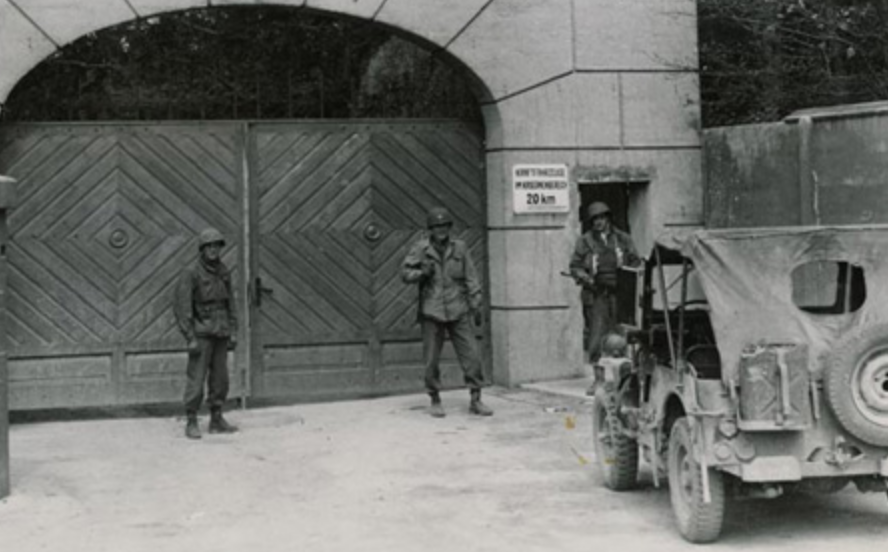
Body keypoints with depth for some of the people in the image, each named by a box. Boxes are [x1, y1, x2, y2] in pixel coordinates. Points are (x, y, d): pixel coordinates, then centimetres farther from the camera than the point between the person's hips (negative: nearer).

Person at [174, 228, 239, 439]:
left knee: (220, 378, 8)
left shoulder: (224, 273, 10)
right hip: (202, 334, -6)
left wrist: (233, 332, 9)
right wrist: (190, 338, -15)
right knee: (196, 378, -5)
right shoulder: (191, 274, -8)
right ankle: (191, 423, 1)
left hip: (221, 334, 6)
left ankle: (217, 420, 16)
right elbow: (182, 308, -11)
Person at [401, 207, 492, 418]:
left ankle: (475, 400, 8)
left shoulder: (459, 247, 4)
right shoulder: (421, 249, 0)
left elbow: (471, 278, 7)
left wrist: (476, 305, 4)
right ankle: (435, 401, 18)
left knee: (471, 356, -2)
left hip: (458, 311, 1)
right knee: (431, 360, 3)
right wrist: (421, 273, -15)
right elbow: (405, 273, 5)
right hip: (432, 312, -1)